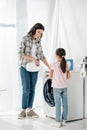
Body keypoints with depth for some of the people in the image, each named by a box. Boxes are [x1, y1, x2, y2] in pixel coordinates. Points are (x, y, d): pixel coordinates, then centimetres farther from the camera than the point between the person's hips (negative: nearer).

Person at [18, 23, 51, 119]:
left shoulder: (38, 42, 7)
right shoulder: (25, 39, -7)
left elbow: (41, 56, 11)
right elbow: (21, 54, -14)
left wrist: (50, 67, 5)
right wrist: (33, 59, -22)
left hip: (35, 68, 5)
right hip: (25, 67, -4)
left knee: (32, 89, 6)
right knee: (26, 89, -6)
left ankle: (29, 110, 14)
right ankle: (23, 110, 6)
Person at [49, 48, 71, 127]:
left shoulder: (54, 65, -12)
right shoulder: (66, 65, 1)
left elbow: (50, 76, -5)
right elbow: (68, 76, 5)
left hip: (57, 87, -4)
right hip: (64, 87, 4)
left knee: (58, 104, 1)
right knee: (65, 104, 10)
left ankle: (58, 122, 6)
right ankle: (63, 120, 19)